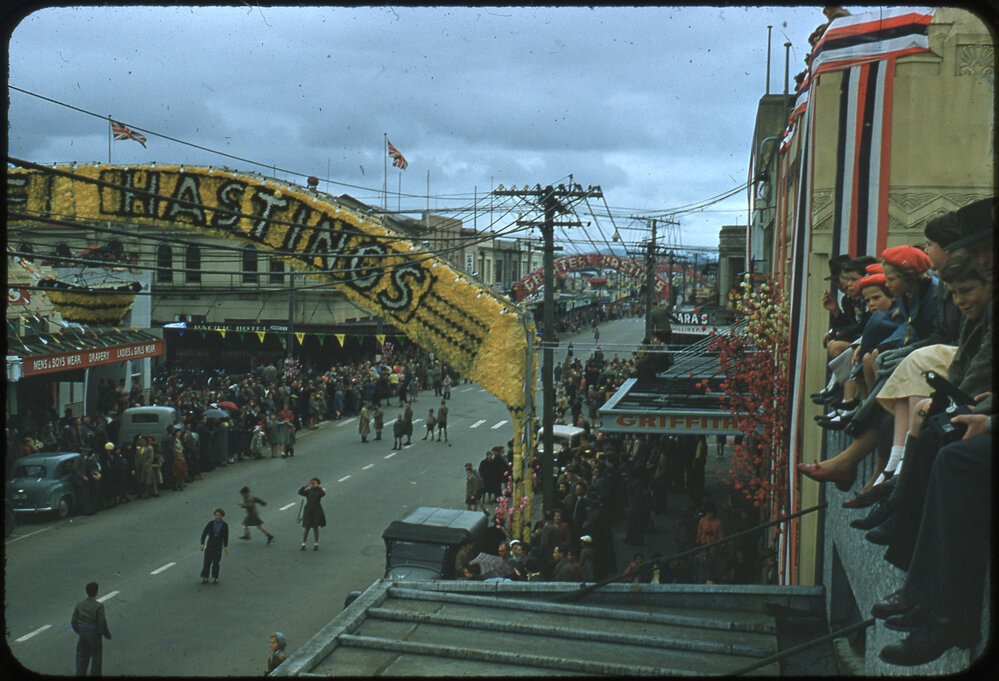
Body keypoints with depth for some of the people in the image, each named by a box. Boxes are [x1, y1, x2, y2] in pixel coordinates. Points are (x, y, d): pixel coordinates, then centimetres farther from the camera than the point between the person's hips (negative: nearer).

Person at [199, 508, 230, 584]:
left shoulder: (225, 525, -5)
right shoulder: (211, 523, -4)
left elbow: (226, 537, 3)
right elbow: (204, 533, -2)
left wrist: (226, 547, 0)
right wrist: (202, 544, -10)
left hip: (219, 546, -1)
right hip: (209, 544, 1)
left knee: (216, 562, -2)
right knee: (207, 562, 0)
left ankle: (215, 578, 12)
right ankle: (205, 578, 11)